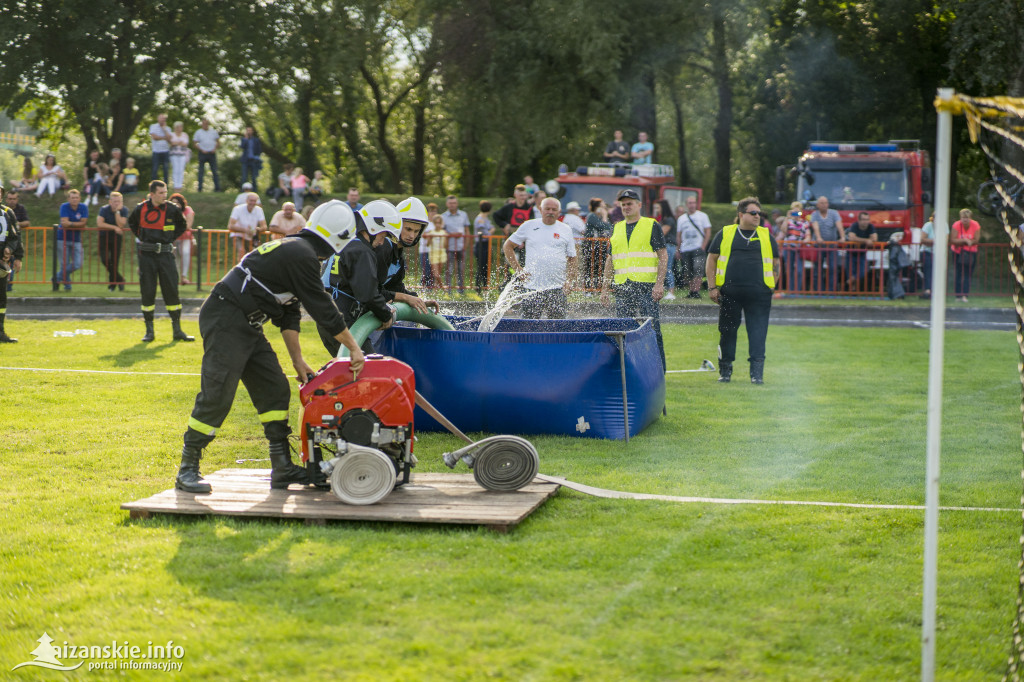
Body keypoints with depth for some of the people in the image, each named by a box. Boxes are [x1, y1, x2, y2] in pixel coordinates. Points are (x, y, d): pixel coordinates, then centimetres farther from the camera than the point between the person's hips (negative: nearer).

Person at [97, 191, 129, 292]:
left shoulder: (124, 210, -8)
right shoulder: (104, 209, -11)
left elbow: (121, 225, -18)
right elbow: (99, 223, -21)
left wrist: (117, 212, -25)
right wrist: (114, 228, -22)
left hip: (117, 237, 1)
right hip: (104, 237, -1)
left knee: (115, 261, -2)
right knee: (105, 259, -16)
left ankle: (112, 283, 16)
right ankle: (119, 279, -2)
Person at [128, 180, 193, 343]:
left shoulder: (173, 209, -2)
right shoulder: (141, 209, -2)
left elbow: (182, 226, 16)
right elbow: (132, 223, 19)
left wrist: (171, 238, 6)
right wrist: (141, 237, 9)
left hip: (166, 254, 0)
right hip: (146, 255, 0)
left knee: (172, 291, 0)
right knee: (147, 292, 2)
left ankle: (177, 330, 7)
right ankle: (149, 331, 11)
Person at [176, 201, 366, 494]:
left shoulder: (295, 249, 15)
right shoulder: (302, 256, -17)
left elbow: (289, 314, 17)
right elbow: (323, 310, -16)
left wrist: (298, 360, 15)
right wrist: (354, 348, -8)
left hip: (247, 327, 11)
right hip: (225, 322, -11)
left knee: (275, 390, 8)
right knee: (216, 396, -10)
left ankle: (283, 468, 12)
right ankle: (187, 470, -2)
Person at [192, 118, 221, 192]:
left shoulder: (213, 132, 9)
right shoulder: (198, 133, 3)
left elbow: (218, 142, 14)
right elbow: (194, 144, 2)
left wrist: (215, 149, -3)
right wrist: (201, 150, -10)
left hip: (212, 153, 1)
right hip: (203, 153, -1)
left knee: (215, 171, -2)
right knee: (201, 171, -1)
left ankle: (217, 188, 0)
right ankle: (200, 188, 2)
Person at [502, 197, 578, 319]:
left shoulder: (566, 230, 8)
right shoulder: (529, 226, 6)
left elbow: (572, 258, 11)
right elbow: (507, 246, 11)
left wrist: (569, 282, -1)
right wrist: (518, 269, 2)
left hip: (557, 288, 1)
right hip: (532, 286, 0)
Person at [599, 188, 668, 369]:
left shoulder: (651, 226, 2)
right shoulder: (616, 229, 16)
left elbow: (663, 256, -3)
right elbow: (610, 260, 20)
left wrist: (659, 284, -13)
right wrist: (605, 288, 13)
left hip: (646, 286, -5)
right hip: (622, 287, 5)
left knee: (652, 331, -7)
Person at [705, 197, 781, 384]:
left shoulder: (766, 236, 13)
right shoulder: (725, 234, 9)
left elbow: (775, 263, 17)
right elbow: (711, 259, 10)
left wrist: (771, 287, 6)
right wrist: (712, 286, 2)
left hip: (759, 294, 0)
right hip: (729, 292, 0)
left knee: (758, 333, -5)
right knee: (727, 331, 7)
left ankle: (757, 373, -2)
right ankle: (725, 370, 20)